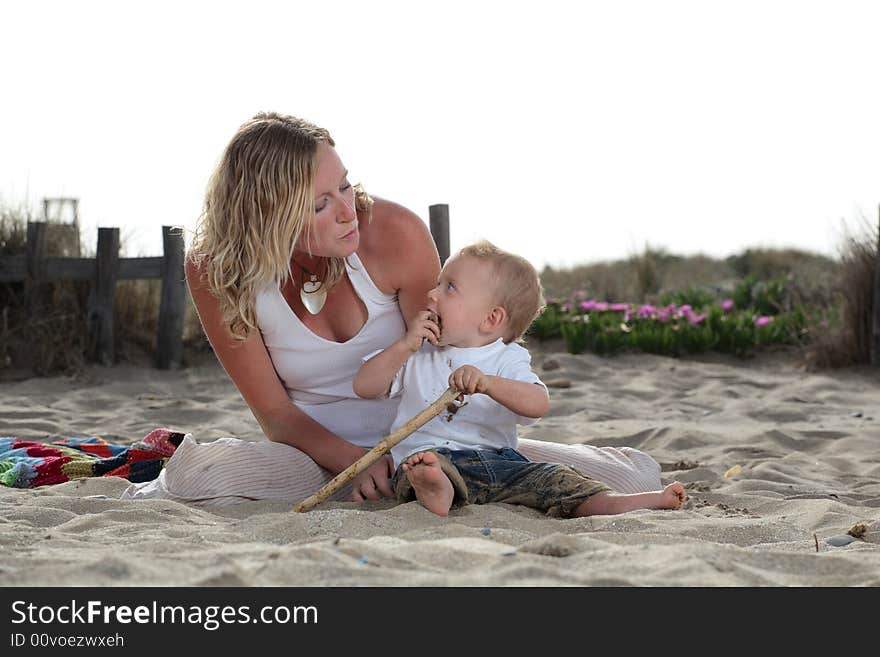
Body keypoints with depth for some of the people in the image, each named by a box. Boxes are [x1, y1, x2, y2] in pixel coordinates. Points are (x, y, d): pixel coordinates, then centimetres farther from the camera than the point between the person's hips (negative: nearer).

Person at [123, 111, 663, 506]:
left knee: (634, 477, -16)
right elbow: (275, 413, -10)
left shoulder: (396, 233, -19)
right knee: (203, 472, -38)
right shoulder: (214, 273, -16)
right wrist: (353, 463, -29)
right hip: (321, 456, -1)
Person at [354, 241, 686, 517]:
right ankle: (437, 490, -67)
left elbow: (539, 404, -13)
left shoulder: (506, 360, 7)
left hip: (497, 460, 1)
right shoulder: (417, 353, 15)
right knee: (426, 461, -35)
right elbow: (364, 386, 6)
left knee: (552, 477, -21)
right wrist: (405, 346, -5)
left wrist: (487, 383, -30)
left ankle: (623, 503, -38)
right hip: (429, 452, -1)